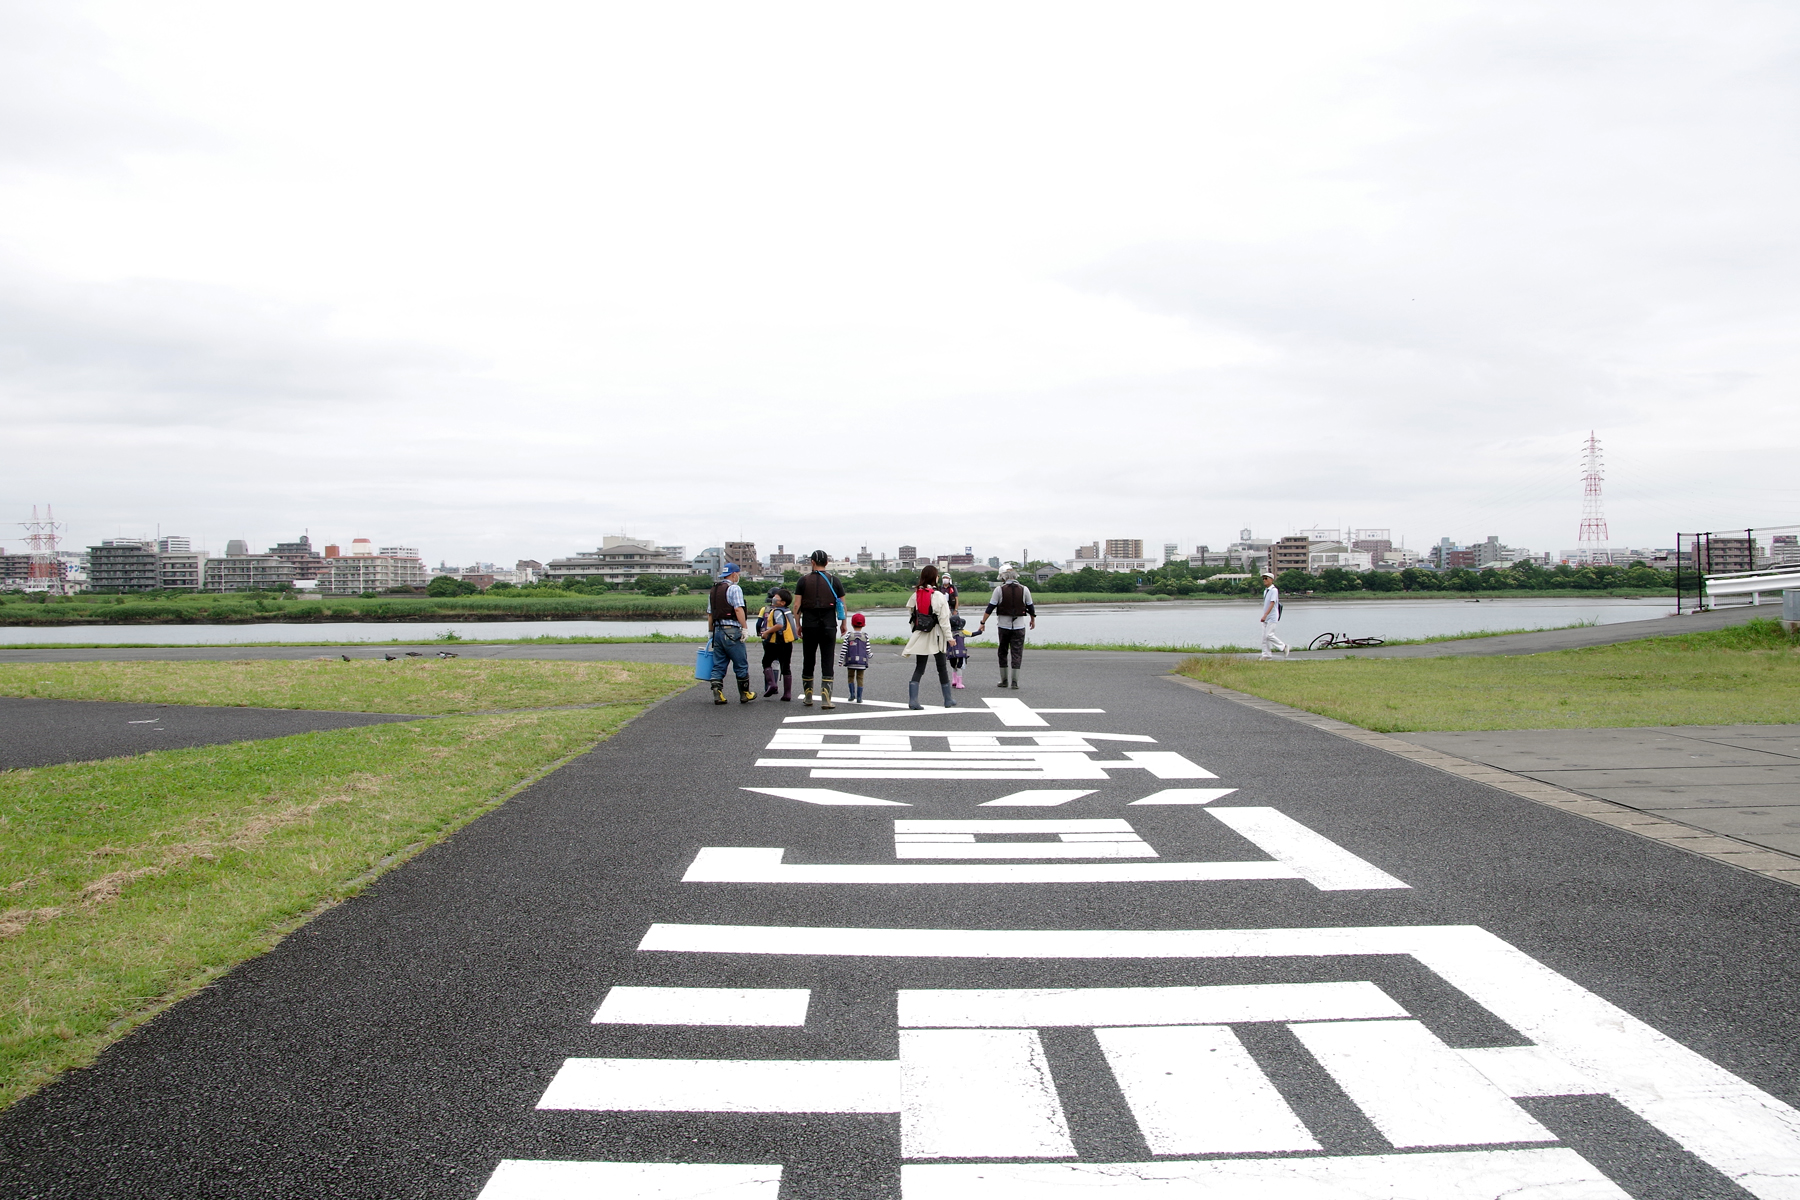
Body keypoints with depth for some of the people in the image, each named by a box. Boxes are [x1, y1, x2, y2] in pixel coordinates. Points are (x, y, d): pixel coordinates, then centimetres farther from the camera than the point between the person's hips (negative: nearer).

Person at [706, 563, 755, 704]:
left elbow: (709, 613, 17)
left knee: (718, 665, 8)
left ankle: (717, 694, -1)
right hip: (732, 631, -7)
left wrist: (710, 632, 23)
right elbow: (738, 609, -17)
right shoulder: (734, 588, -7)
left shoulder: (714, 590, 16)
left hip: (717, 630, 7)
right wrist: (744, 628, -15)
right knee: (741, 665, 3)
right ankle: (744, 694, 9)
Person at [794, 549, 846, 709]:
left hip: (809, 625, 0)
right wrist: (843, 623, 15)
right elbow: (842, 604, 4)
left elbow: (797, 605, -1)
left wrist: (798, 625, 7)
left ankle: (808, 697, 18)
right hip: (829, 625, 0)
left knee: (808, 660, 11)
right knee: (827, 661, 0)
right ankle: (826, 699, -6)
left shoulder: (804, 580, 1)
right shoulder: (833, 580, 2)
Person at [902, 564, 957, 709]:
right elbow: (944, 618, -13)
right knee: (942, 667, 10)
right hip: (935, 636, -4)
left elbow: (911, 612, 6)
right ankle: (948, 700, 19)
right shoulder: (938, 596, -13)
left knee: (919, 668, 6)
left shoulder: (915, 595, 1)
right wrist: (949, 637, -6)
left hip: (920, 636, 4)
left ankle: (913, 699, -7)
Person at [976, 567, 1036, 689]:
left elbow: (990, 608, -7)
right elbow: (1031, 607, 9)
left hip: (1004, 626, -1)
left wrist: (983, 622, -2)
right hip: (1019, 626, 1)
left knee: (1002, 653, 14)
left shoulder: (999, 589, -6)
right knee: (1017, 654, 3)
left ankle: (1004, 680, 16)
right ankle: (1014, 682, -1)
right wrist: (1033, 620, 26)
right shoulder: (1024, 589, -1)